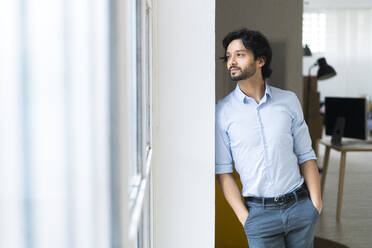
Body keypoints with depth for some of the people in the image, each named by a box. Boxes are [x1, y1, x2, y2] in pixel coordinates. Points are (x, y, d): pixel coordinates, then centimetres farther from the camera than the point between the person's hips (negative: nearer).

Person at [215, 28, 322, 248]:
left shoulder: (289, 100, 4)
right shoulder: (223, 111, -2)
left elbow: (306, 156, 7)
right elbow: (223, 171, -2)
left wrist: (316, 203, -2)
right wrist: (244, 217, -8)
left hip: (300, 206, 2)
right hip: (260, 213, -2)